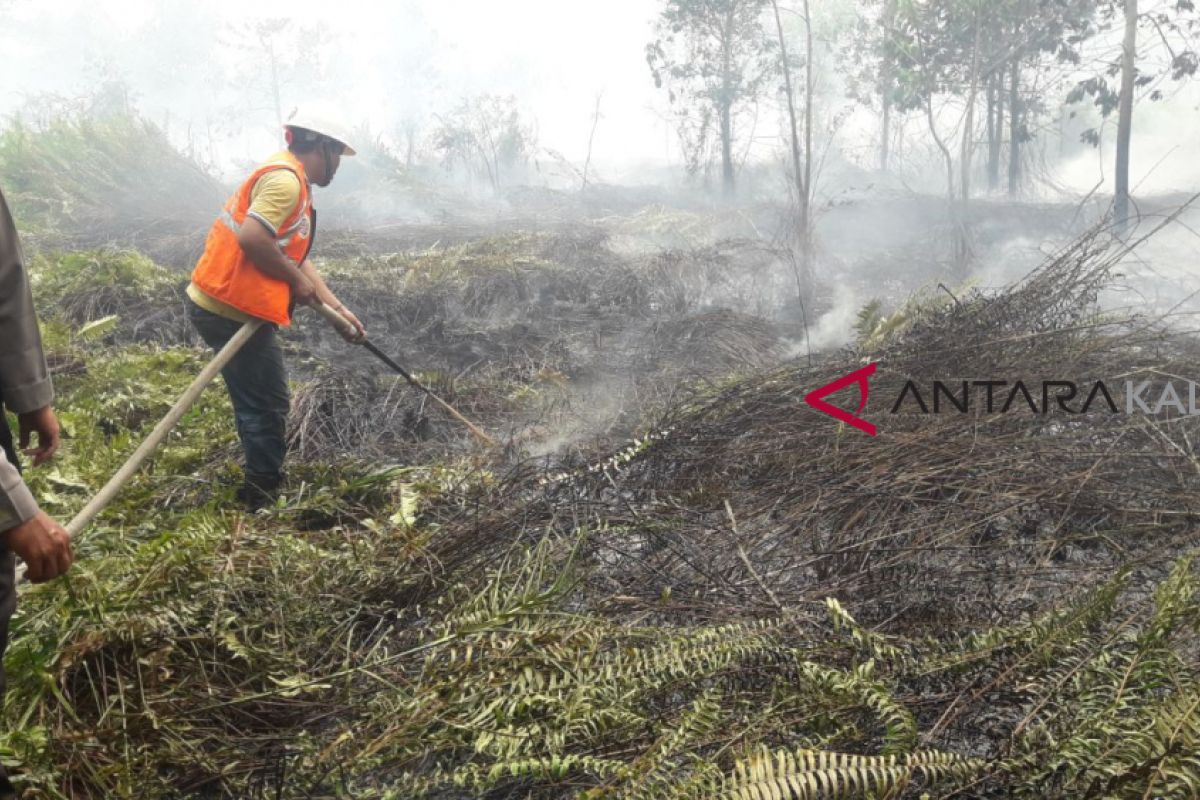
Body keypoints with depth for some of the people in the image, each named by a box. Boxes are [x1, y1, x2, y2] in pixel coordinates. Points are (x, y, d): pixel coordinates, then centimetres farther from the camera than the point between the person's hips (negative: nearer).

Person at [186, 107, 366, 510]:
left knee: (260, 402, 20)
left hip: (222, 305, 10)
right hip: (233, 311, -10)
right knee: (268, 405, 2)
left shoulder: (291, 180, 18)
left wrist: (338, 308, 16)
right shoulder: (284, 178, -16)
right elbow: (251, 238, -28)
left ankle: (263, 488, 32)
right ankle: (264, 500, 14)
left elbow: (294, 258, 19)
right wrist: (296, 281, -14)